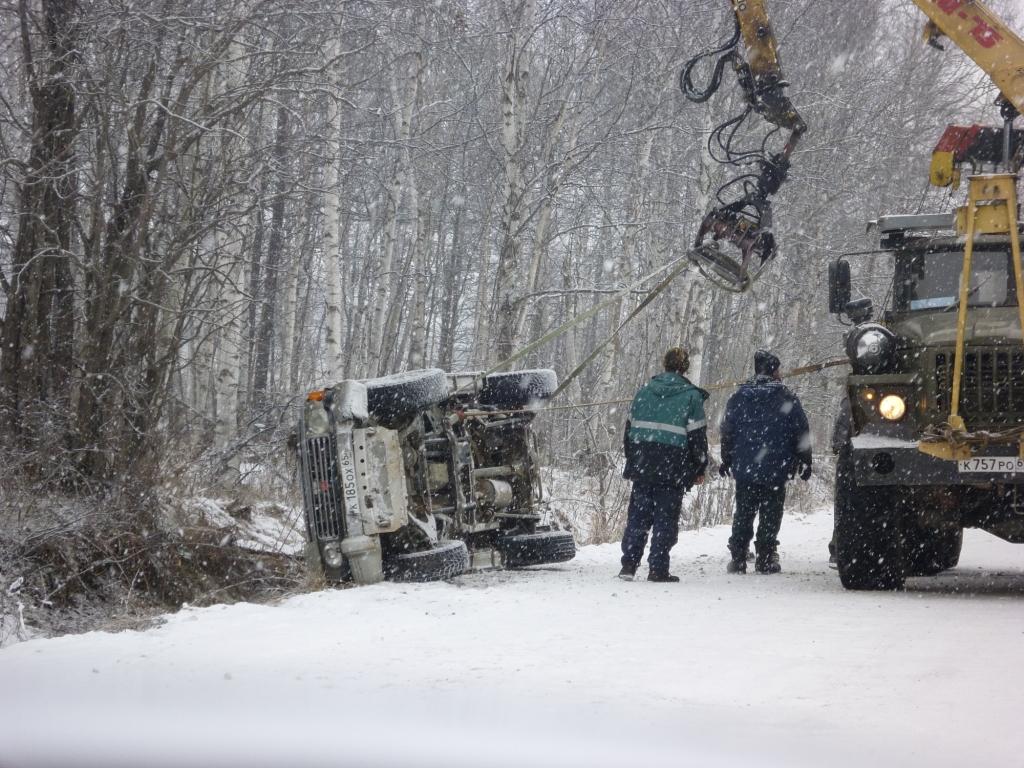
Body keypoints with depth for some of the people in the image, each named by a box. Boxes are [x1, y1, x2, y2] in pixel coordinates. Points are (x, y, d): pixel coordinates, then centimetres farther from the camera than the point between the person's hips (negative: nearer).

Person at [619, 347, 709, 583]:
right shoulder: (691, 396, -4)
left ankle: (629, 563, 4)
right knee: (665, 518, 1)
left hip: (642, 466, 4)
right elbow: (697, 435, -4)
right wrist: (700, 468, 4)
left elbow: (630, 428, 13)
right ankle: (658, 569, -1)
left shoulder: (645, 391, 9)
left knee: (638, 515, 10)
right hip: (673, 470, -4)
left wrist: (632, 459, 21)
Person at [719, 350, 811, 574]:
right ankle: (765, 559, 2)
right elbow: (801, 432, -2)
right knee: (770, 514, 4)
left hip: (744, 469, 3)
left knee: (743, 514, 10)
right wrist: (805, 463, 8)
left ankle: (737, 558, 8)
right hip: (776, 470, -3)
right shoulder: (787, 399, -4)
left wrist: (726, 460, 19)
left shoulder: (739, 397, 4)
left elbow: (727, 430, 8)